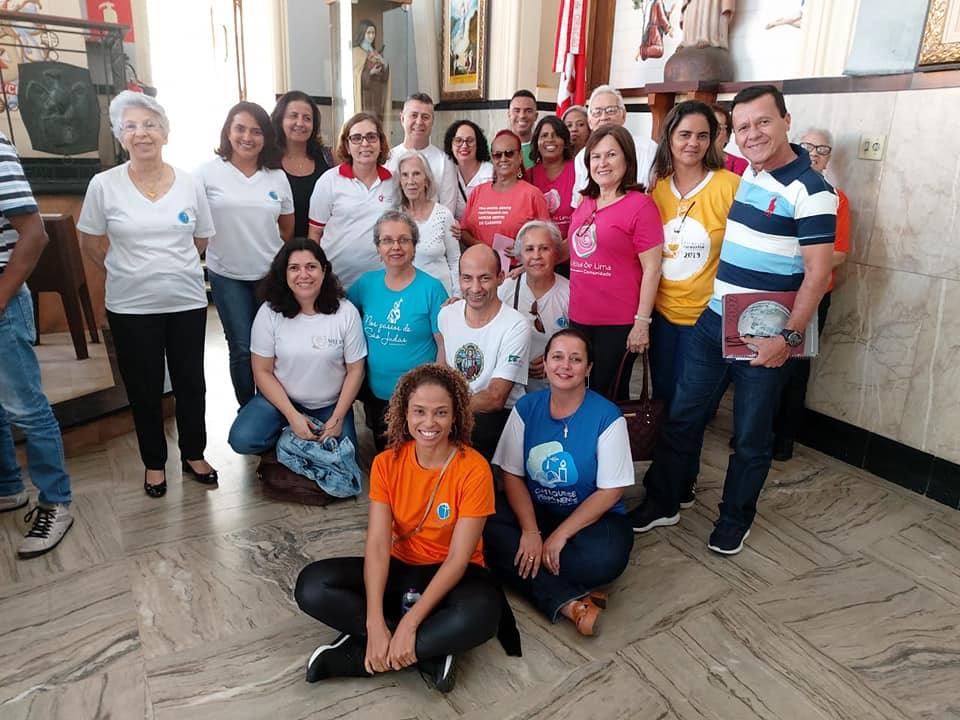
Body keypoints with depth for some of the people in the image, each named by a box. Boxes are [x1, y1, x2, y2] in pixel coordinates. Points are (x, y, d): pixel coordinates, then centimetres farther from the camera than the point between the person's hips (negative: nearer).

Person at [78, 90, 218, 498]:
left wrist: (171, 267, 5)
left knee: (190, 384, 12)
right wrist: (125, 273, 4)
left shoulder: (189, 185, -2)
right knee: (144, 389, 11)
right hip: (131, 308, -1)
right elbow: (89, 243, 5)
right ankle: (154, 462, 29)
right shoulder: (104, 185, -6)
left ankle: (193, 454, 31)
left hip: (187, 302, 1)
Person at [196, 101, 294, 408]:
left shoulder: (277, 176, 5)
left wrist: (267, 252, 11)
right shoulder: (209, 171, -3)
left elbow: (287, 228, 14)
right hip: (227, 275, -2)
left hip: (270, 275, 2)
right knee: (242, 350, 2)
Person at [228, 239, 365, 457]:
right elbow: (262, 371, -6)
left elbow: (355, 371, -4)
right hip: (280, 398, 1)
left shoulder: (346, 312, -10)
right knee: (242, 439, -23)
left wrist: (337, 419, -11)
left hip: (330, 404, 0)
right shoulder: (269, 312, -9)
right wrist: (293, 416, -15)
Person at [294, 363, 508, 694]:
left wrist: (409, 623, -28)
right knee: (312, 586, -19)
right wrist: (375, 624, -28)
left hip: (453, 574, -3)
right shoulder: (386, 463, -9)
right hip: (401, 568, 4)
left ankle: (351, 656, -21)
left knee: (480, 614, -38)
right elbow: (377, 545, -16)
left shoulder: (474, 468, -19)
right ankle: (430, 651, -17)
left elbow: (458, 557, -20)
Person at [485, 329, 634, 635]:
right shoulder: (526, 408, -3)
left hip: (591, 517, -3)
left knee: (607, 557, -35)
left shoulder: (607, 417, -12)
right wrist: (530, 532, -18)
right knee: (483, 527, -27)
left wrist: (560, 535, -17)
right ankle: (570, 602, -24)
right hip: (533, 511, 3)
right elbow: (512, 474, -4)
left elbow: (611, 491, -11)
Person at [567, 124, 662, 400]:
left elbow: (651, 269, -12)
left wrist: (642, 322, -14)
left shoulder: (640, 205, -10)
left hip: (618, 324, -6)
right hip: (579, 318, 6)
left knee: (609, 396, 8)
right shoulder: (584, 205, 10)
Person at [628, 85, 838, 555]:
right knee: (683, 416, 12)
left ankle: (735, 519, 28)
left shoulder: (809, 190, -13)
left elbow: (818, 272, -16)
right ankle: (662, 503, 28)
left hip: (763, 338, -6)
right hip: (713, 321, 7)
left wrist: (789, 338, -19)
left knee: (751, 437, 9)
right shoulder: (744, 175, 8)